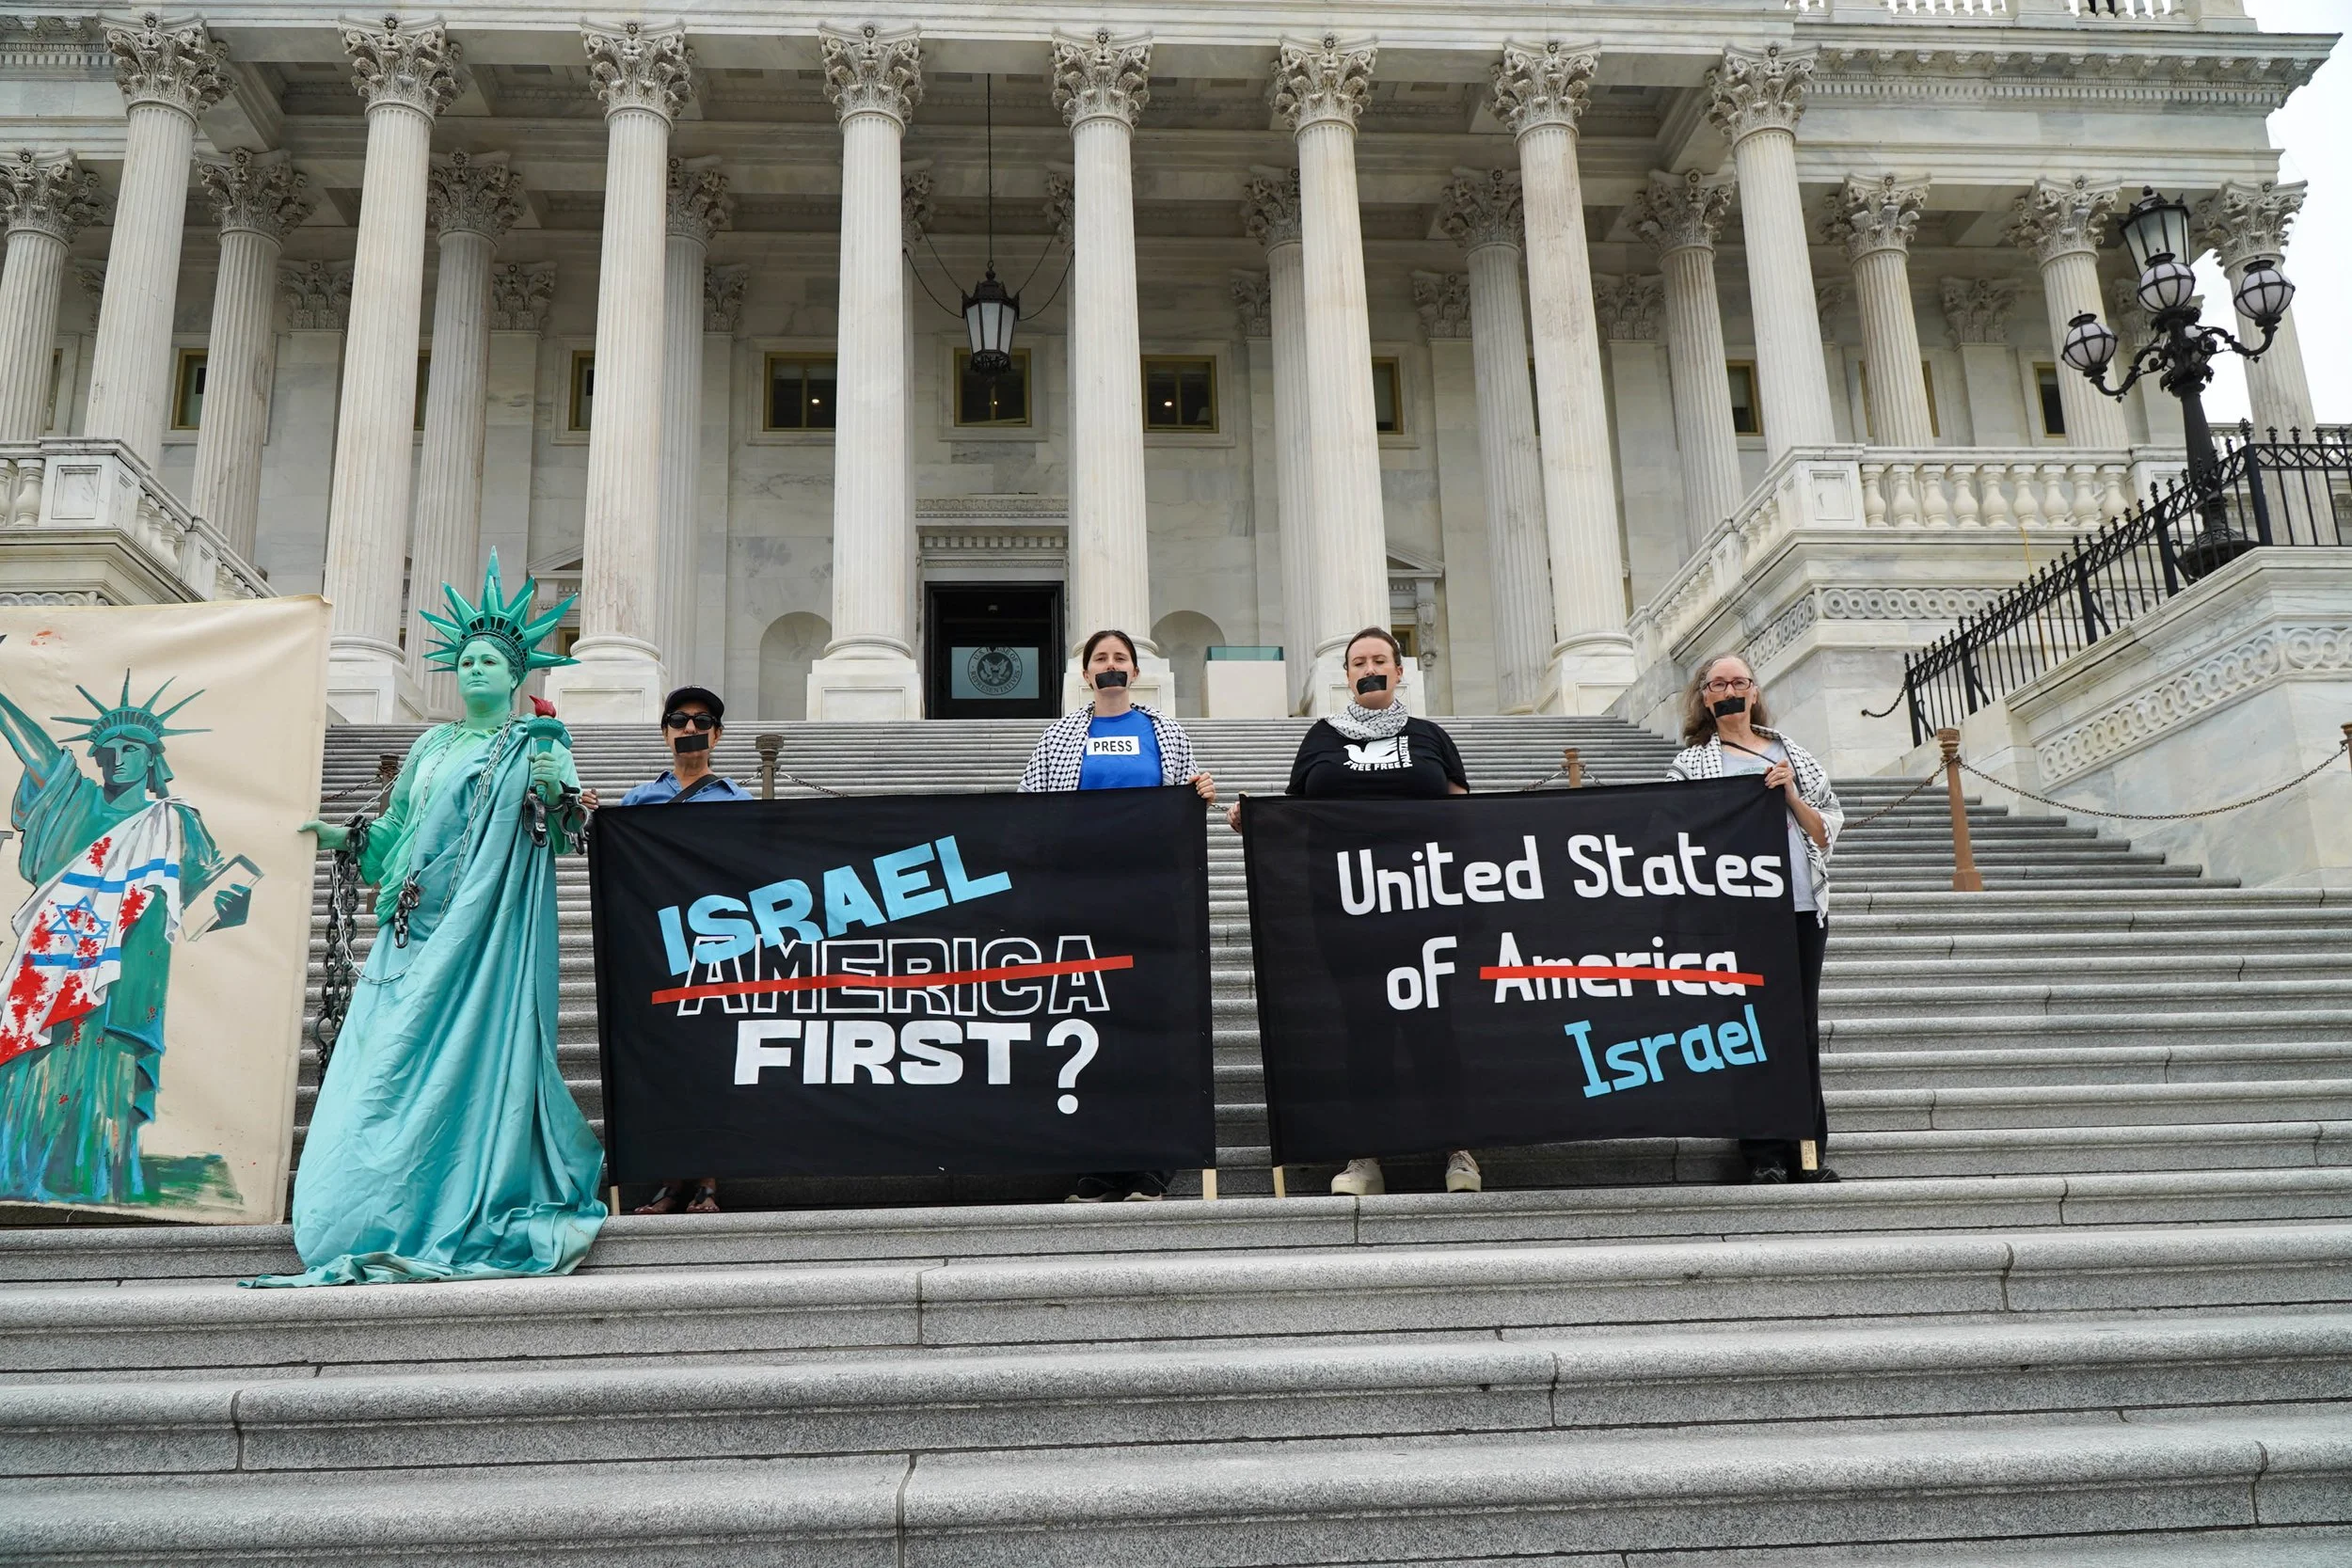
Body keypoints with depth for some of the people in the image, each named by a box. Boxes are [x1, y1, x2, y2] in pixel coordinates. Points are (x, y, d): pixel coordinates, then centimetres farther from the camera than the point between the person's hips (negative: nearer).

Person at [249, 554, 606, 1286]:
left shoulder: (539, 744, 5)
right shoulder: (432, 744, 21)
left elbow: (566, 832, -2)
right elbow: (397, 826, 25)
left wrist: (552, 795, -22)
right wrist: (345, 836, 9)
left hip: (487, 928, -5)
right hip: (416, 926, 5)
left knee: (472, 1050, -9)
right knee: (394, 1056, -1)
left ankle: (471, 1217, -4)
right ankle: (388, 1219, 2)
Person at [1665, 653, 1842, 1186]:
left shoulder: (1792, 755, 17)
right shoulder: (1692, 764, 7)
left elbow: (1828, 831, 13)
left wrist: (1791, 795, -2)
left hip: (1802, 908, 3)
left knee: (1803, 1031, 4)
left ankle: (1809, 1151, 10)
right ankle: (1764, 1153, 2)